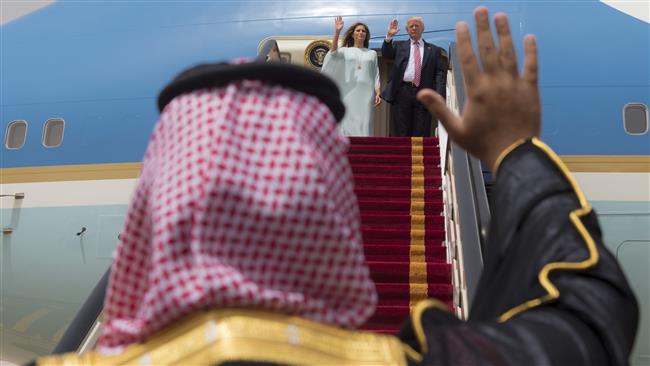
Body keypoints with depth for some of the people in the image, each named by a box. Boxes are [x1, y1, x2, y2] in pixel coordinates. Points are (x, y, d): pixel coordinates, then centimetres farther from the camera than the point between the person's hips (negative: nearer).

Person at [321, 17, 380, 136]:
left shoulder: (372, 53, 16)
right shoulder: (345, 51, 11)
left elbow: (376, 75, 12)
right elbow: (333, 52, -10)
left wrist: (378, 93, -1)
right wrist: (337, 32, -21)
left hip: (366, 94, 1)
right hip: (349, 93, -1)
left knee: (364, 125, -5)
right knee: (348, 124, -4)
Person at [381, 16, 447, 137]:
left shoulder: (434, 50, 12)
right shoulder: (399, 46, 16)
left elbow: (440, 73, 6)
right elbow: (386, 54, 0)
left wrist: (439, 96, -7)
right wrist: (389, 36, -16)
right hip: (403, 92, 0)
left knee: (421, 135, -1)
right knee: (401, 134, 0)